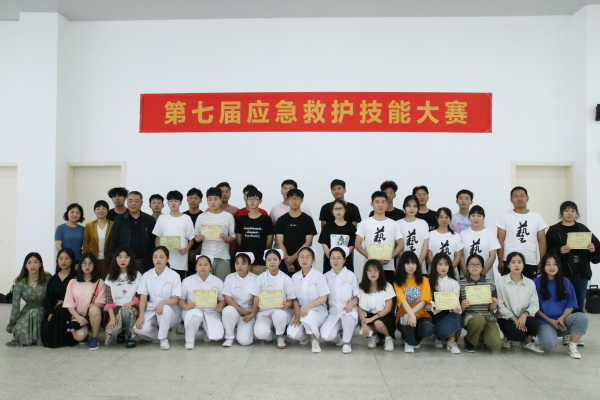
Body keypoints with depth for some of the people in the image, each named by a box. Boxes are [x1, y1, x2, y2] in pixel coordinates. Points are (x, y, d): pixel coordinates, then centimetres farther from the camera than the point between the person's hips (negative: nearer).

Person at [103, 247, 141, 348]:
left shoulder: (137, 275, 7)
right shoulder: (110, 277, 10)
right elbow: (108, 300, 1)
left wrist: (130, 303, -19)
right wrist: (112, 317, -13)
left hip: (131, 309, -1)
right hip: (116, 309, 1)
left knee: (125, 312, -39)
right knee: (113, 332, -29)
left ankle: (129, 336, -10)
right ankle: (121, 332, 10)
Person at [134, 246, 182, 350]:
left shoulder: (174, 276, -7)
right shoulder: (146, 276, 1)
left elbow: (175, 300, -10)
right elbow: (143, 298, -1)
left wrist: (163, 302, -32)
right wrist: (141, 316, -17)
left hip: (170, 312, -2)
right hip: (151, 311, 2)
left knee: (165, 309, -38)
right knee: (139, 329, -27)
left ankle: (163, 339, -14)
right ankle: (159, 333, 5)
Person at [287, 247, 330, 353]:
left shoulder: (318, 276, -10)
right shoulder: (295, 277, 2)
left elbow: (323, 298, -12)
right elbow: (295, 299, 4)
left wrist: (308, 306, -26)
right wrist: (297, 316, -9)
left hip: (317, 310, -3)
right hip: (301, 311, 4)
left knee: (308, 316, -38)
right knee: (292, 334, -22)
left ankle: (314, 340, -8)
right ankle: (305, 335, 16)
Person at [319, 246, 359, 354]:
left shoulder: (351, 275, -1)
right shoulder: (326, 276, 5)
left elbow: (357, 296, -1)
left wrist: (350, 304, -21)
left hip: (348, 310, -2)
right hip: (333, 312, 2)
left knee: (347, 315, -40)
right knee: (326, 335, -25)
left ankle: (347, 343, -10)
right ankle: (338, 337, 14)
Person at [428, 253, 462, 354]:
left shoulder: (454, 283, 10)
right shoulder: (430, 282, 6)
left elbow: (456, 300, -2)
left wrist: (456, 307, -26)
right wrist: (435, 307, -26)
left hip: (450, 312, 2)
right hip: (436, 314, -2)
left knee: (456, 317, -34)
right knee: (445, 329, -31)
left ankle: (452, 341, -18)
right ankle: (438, 337, 4)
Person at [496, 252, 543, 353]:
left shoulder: (530, 283, 7)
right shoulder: (501, 282, -2)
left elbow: (535, 304, -2)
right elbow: (500, 305, -8)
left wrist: (525, 314, -22)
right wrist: (514, 319, -16)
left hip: (523, 318, 3)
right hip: (507, 318, -3)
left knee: (533, 321, -31)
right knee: (518, 334, -30)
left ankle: (528, 341, 2)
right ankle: (508, 337, 9)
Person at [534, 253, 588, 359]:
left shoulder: (565, 282, 9)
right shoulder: (536, 282, -1)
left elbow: (570, 305, 7)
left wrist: (562, 318, -12)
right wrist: (550, 320, -12)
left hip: (562, 320, 4)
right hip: (544, 321, -4)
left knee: (582, 317, -27)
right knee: (548, 345, -31)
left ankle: (572, 346, -9)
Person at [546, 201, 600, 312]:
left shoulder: (583, 229, 14)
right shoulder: (554, 230, 3)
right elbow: (548, 251, -6)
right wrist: (559, 251, -23)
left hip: (581, 272, 3)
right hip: (563, 272, -3)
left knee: (579, 304, 6)